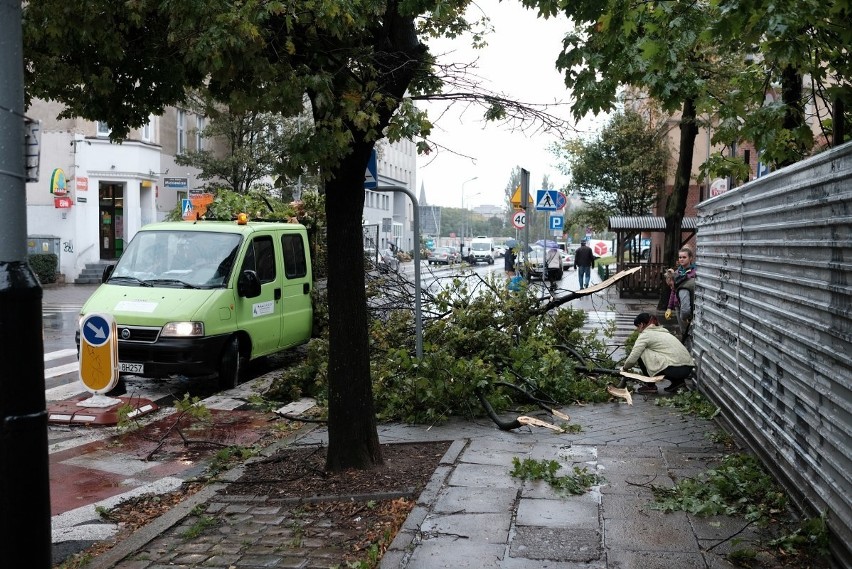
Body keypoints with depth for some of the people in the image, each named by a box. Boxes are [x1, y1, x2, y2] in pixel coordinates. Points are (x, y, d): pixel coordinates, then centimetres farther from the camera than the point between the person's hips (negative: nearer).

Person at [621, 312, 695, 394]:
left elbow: (633, 358, -3)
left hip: (675, 369, -9)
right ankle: (677, 381, 17)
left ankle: (650, 385, 8)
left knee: (641, 354, 2)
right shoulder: (661, 331, 25)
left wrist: (625, 368, 17)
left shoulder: (645, 334, 0)